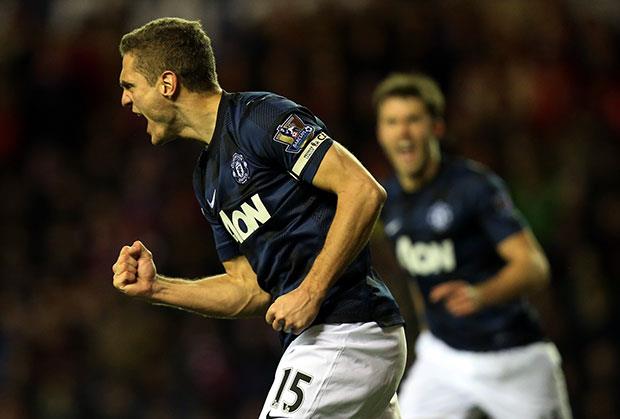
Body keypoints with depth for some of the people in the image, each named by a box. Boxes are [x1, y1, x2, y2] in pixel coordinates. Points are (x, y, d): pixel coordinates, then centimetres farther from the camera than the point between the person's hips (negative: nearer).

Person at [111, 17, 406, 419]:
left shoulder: (261, 116, -10)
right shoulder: (208, 177, 18)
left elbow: (364, 191, -18)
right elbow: (251, 290, 18)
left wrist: (310, 292, -20)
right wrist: (156, 287, 7)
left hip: (343, 335, -9)